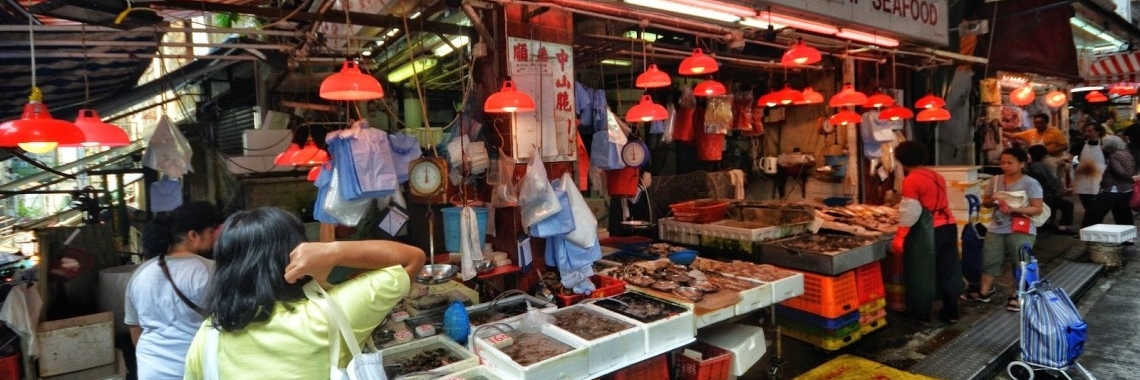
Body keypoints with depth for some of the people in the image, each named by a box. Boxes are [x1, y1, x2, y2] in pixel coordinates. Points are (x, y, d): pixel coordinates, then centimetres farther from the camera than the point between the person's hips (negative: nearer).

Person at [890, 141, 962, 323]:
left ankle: (921, 313, 16)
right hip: (949, 226, 8)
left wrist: (899, 237, -13)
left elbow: (910, 212, -17)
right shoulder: (937, 176, 11)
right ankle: (951, 311, 25)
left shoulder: (911, 180, -14)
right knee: (947, 269, 16)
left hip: (927, 231, -8)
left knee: (922, 273, 5)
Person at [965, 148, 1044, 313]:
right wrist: (992, 199, -9)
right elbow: (985, 203, 13)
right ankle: (985, 291, 21)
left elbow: (1037, 209, -13)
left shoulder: (1030, 183, -9)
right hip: (996, 229, 5)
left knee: (1021, 263, 3)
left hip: (1021, 231, -4)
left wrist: (1014, 208, -25)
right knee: (989, 260, 8)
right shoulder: (995, 180, 5)